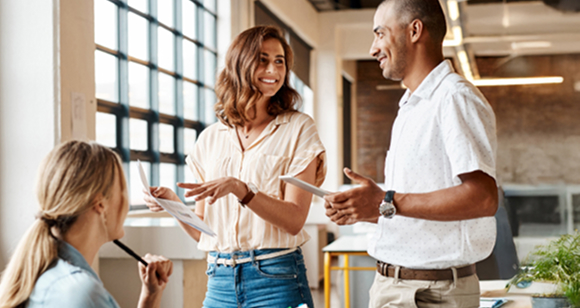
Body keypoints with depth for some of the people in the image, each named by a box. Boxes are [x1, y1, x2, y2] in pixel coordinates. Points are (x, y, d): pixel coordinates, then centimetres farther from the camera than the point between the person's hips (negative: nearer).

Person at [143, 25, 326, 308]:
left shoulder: (298, 128, -1)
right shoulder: (210, 139, 8)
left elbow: (294, 220, -10)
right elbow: (203, 231, 10)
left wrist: (239, 188, -22)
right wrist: (174, 204, -7)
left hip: (276, 279, -3)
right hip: (219, 282, 3)